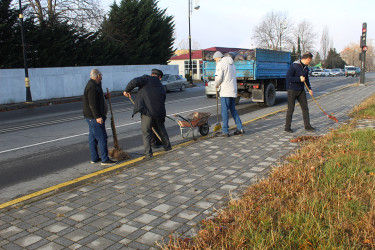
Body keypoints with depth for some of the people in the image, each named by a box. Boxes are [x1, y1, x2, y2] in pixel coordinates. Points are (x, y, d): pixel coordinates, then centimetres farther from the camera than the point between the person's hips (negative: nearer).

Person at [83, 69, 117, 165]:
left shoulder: (93, 85, 16)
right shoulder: (92, 87, -17)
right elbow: (92, 104, -23)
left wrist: (105, 97, 16)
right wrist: (98, 116, -25)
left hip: (91, 117, 11)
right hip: (94, 117, -11)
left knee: (93, 138, 13)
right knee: (102, 138, -7)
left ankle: (94, 158, 21)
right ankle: (105, 159, -4)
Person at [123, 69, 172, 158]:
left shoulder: (147, 78, 4)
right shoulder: (161, 87, 19)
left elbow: (135, 81, -12)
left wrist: (127, 90, 3)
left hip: (146, 111, -5)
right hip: (159, 112, 5)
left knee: (146, 132, 7)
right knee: (161, 130, 24)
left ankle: (148, 153, 6)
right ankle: (167, 146, 38)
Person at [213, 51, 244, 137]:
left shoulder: (220, 64, -7)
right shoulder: (231, 64, 21)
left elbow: (219, 77, -16)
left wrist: (217, 85, 4)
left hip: (225, 91, -8)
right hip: (233, 90, 9)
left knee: (224, 111, -4)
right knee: (233, 109, 16)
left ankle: (225, 131, -2)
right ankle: (240, 128, 15)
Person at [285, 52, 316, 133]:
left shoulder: (306, 68, 11)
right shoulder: (294, 66, -14)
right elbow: (288, 77, -20)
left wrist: (309, 89, 9)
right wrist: (299, 79, -21)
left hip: (301, 90, 7)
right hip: (292, 90, -7)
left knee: (305, 108, 6)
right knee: (291, 109, -2)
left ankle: (307, 126, 14)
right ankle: (287, 127, 9)